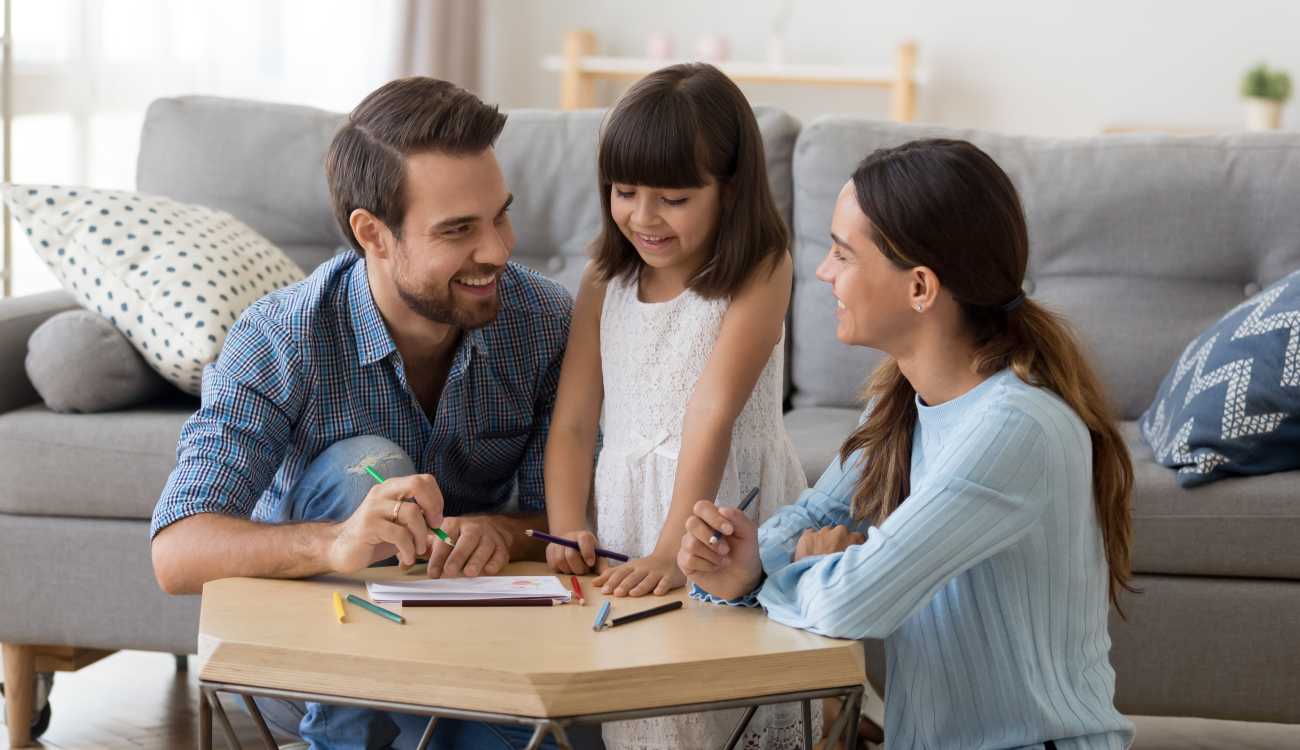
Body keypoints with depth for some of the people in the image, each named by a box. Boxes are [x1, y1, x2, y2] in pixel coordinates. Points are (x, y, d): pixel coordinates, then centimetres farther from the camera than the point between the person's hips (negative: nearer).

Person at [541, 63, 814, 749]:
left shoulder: (758, 274, -11)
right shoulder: (605, 281, 5)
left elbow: (713, 413, -20)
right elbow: (573, 419, 2)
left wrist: (671, 552, -27)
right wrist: (566, 531, -13)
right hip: (626, 512, 4)